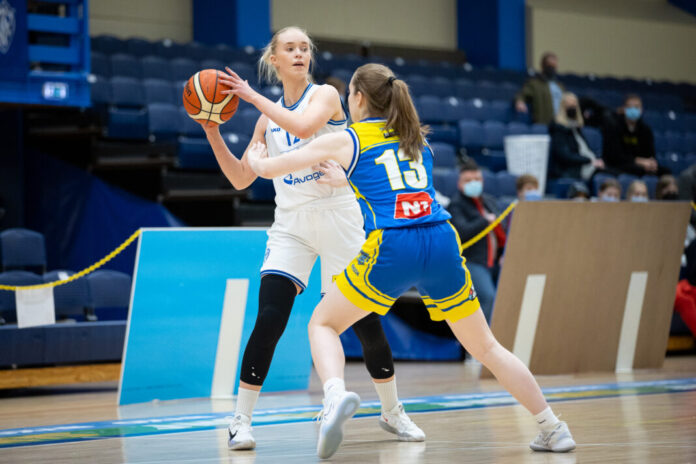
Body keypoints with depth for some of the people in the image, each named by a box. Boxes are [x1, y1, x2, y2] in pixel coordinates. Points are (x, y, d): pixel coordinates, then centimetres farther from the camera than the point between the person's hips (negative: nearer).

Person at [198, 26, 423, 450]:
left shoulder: (325, 95, -2)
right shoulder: (268, 118, 11)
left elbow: (303, 127, -24)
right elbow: (241, 178, 11)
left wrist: (253, 97, -17)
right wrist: (213, 133, 0)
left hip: (339, 220, -2)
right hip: (291, 225, 2)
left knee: (366, 320, 0)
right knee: (270, 318, -14)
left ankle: (392, 412, 19)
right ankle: (242, 420, -9)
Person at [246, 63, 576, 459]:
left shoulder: (345, 141, 10)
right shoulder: (417, 138, 23)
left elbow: (268, 168, 14)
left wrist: (257, 156, 37)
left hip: (390, 249, -4)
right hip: (442, 242, 4)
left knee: (323, 324, 14)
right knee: (485, 345, 17)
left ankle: (336, 394, -17)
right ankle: (553, 428, 13)